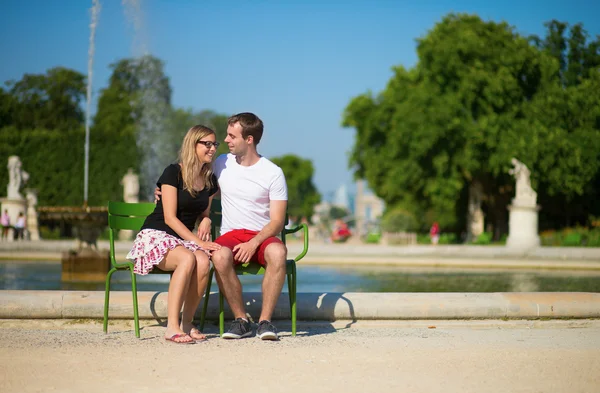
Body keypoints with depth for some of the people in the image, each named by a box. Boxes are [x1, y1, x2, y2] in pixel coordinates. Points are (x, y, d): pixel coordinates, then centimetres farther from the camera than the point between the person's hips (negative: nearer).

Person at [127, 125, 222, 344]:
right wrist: (198, 242, -21)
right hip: (155, 236, -5)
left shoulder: (210, 180, 11)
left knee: (203, 262, -31)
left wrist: (206, 220, -1)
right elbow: (170, 218, -14)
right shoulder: (173, 173, -8)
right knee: (188, 259, -37)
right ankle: (172, 327, -36)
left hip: (183, 239, 5)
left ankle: (187, 323, -20)